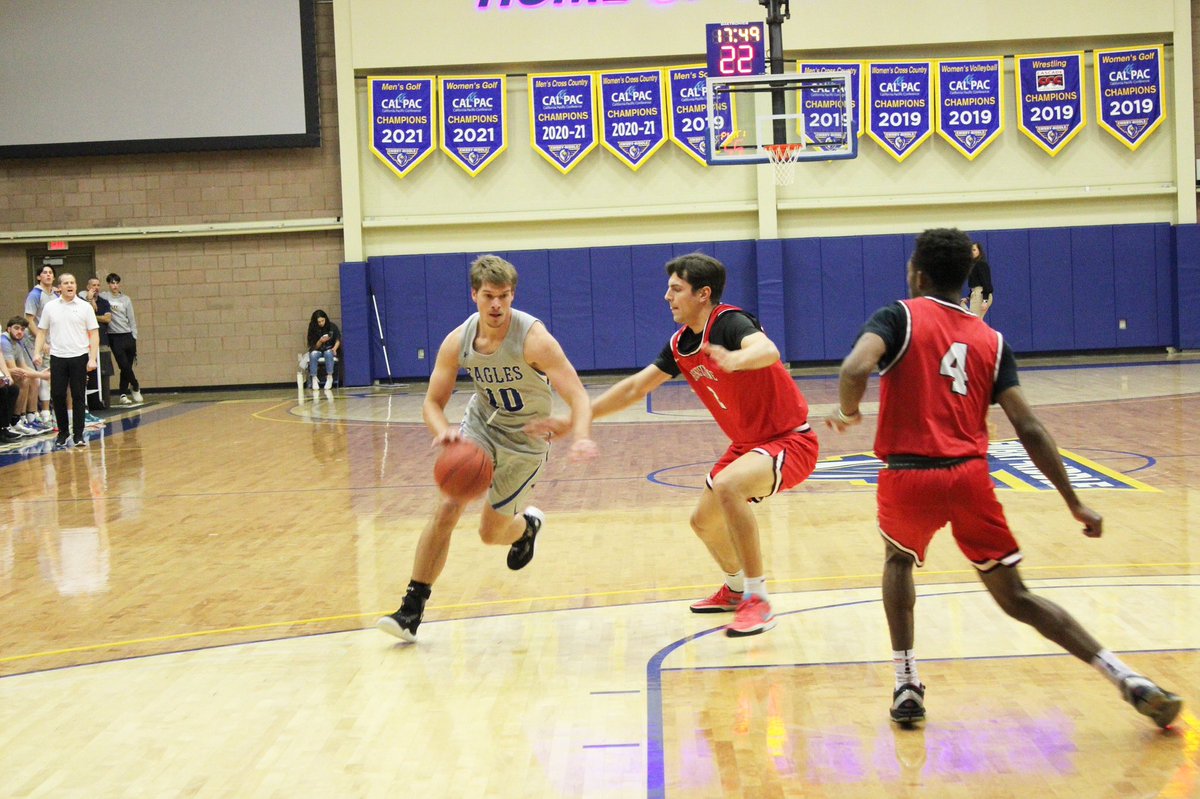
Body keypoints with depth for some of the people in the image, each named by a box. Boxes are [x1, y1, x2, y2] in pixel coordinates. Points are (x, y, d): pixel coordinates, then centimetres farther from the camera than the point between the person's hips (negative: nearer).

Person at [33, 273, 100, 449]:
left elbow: (94, 334, 1)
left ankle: (78, 435, 7)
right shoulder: (50, 307, 6)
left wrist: (93, 358, -8)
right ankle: (63, 432, 18)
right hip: (57, 357, 1)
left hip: (79, 357, -1)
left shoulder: (85, 307, 2)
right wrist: (37, 352, -2)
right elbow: (42, 332, 11)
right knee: (57, 395, 1)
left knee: (78, 396, 0)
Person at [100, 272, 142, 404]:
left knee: (127, 367, 5)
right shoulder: (103, 297, 0)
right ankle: (135, 387, 15)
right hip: (115, 337, -3)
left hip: (128, 336, 3)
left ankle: (123, 394, 14)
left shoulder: (126, 299, 9)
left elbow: (131, 319, 10)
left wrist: (134, 337, 7)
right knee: (124, 365, -8)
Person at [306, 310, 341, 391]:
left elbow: (338, 340, -2)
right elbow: (315, 346, -5)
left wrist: (334, 348, -22)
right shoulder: (313, 329, -5)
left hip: (330, 350, -1)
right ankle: (314, 379, -33)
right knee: (313, 354, -34)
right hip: (318, 350, 1)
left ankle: (329, 377, -32)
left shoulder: (332, 326, -5)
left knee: (328, 353, -37)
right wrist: (320, 341, -26)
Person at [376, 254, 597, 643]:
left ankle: (527, 525, 43)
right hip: (480, 425, 3)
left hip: (525, 441, -2)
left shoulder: (533, 339, -27)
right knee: (446, 510, -16)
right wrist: (444, 432, -32)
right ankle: (412, 608, -8)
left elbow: (576, 395, -31)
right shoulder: (458, 341, -15)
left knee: (491, 533, 5)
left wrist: (581, 436, -52)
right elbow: (432, 403, -8)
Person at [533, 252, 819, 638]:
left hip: (790, 439, -9)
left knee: (727, 486, -34)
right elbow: (634, 388, 11)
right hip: (747, 443, 9)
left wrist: (735, 359, -68)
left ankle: (758, 600, -25)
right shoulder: (680, 344, 3)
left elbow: (768, 351, -45)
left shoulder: (729, 322, -23)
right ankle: (736, 589, 46)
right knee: (704, 520, 18)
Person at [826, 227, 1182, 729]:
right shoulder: (990, 341, 12)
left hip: (908, 477, -2)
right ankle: (1127, 679, 1)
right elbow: (1029, 430, 3)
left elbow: (854, 370, -19)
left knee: (898, 558, 29)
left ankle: (906, 686, 21)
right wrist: (1074, 503, 6)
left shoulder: (900, 317, 3)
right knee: (1015, 597, 13)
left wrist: (848, 413, 2)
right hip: (970, 478, 3)